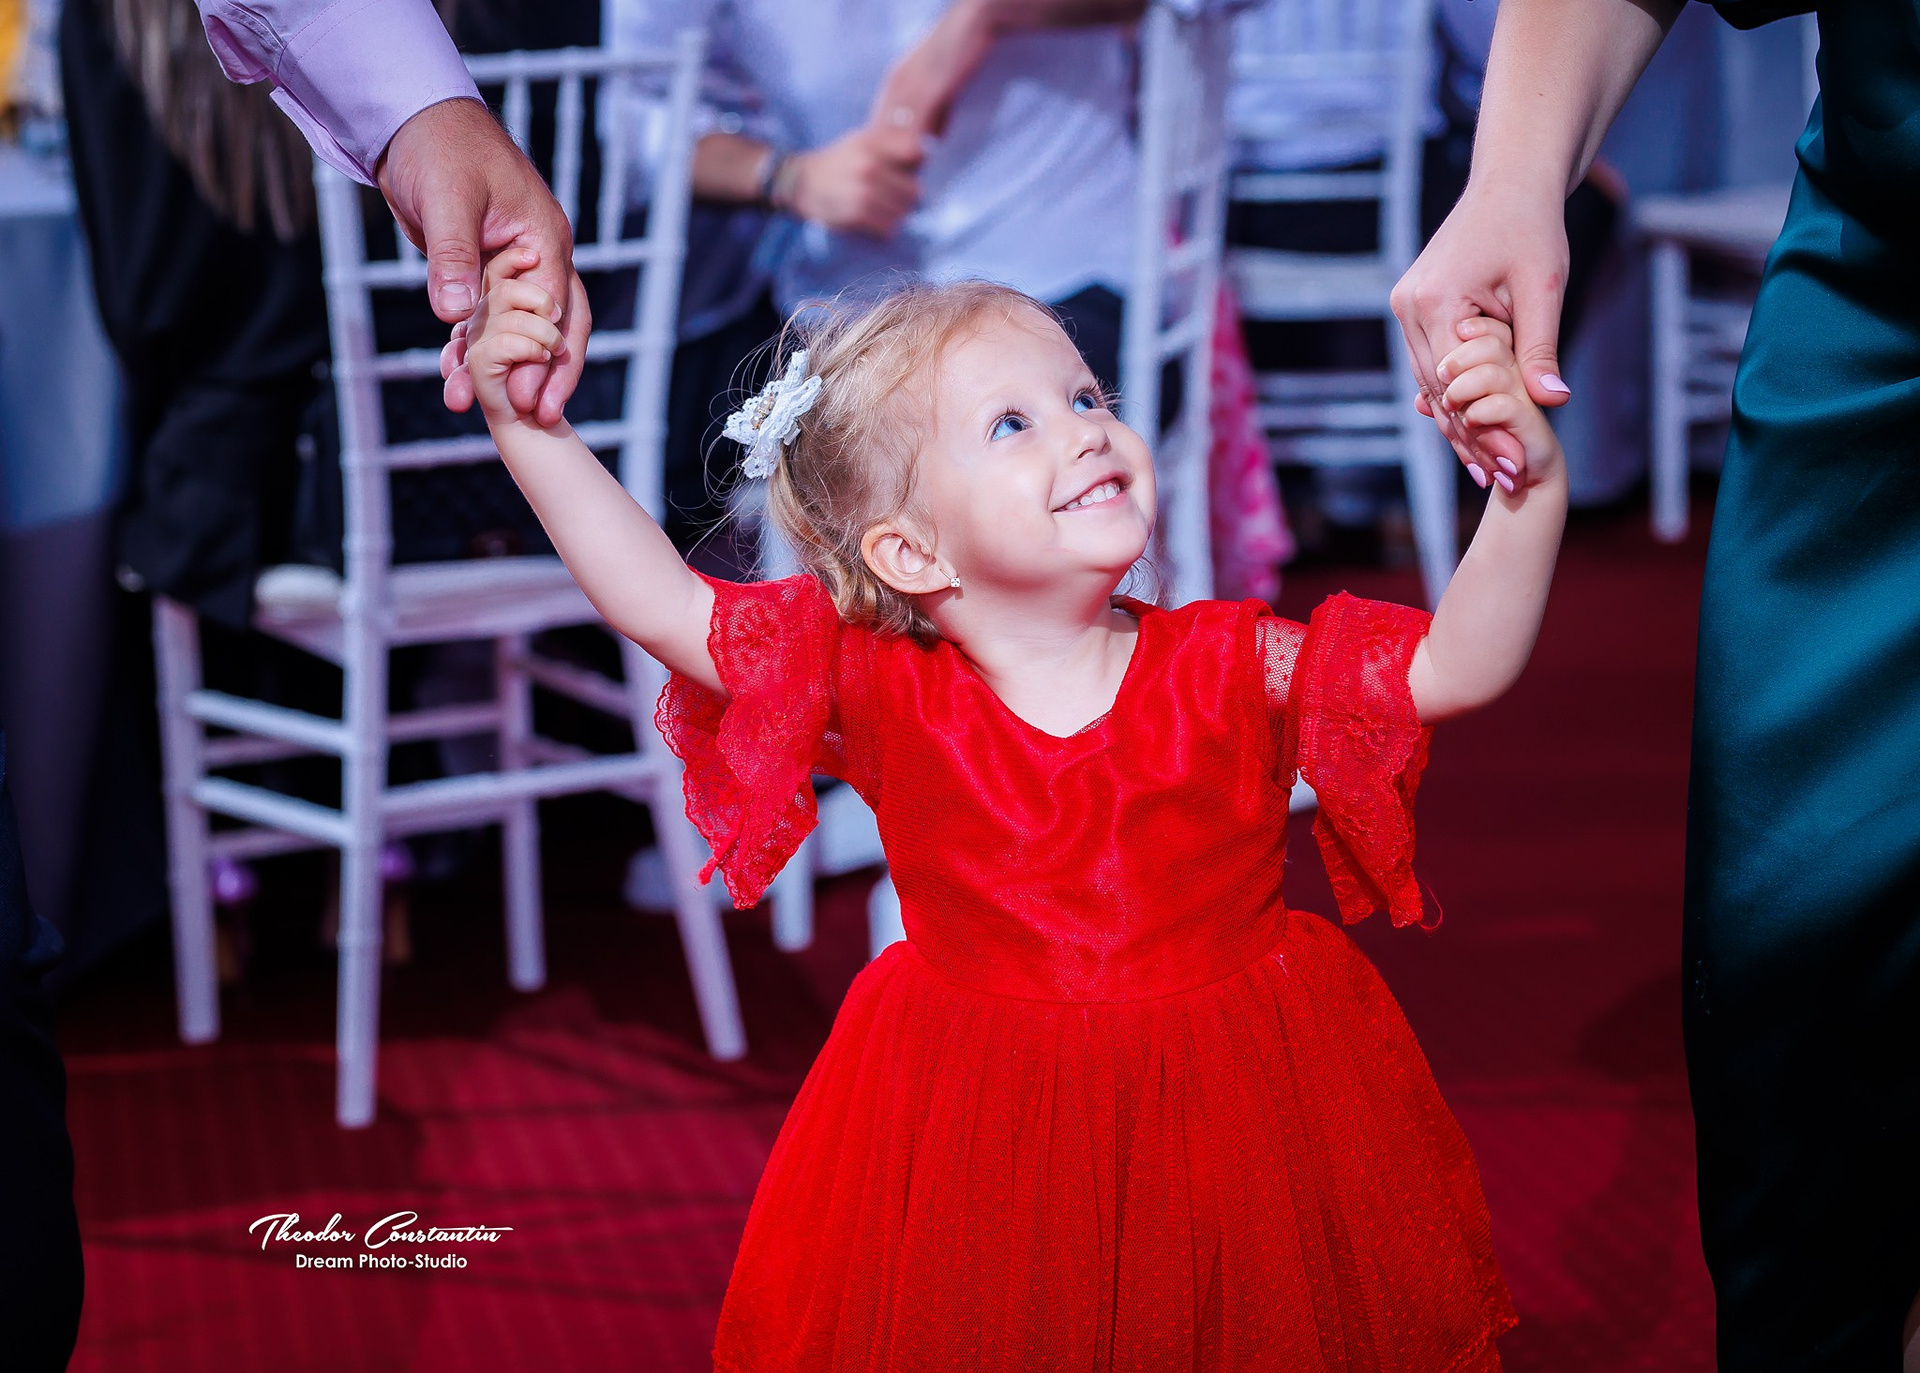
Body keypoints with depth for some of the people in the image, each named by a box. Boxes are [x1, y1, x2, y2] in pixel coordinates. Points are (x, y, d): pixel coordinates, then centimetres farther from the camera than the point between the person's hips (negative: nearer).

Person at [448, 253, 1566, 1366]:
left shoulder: (1236, 670, -10)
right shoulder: (881, 690, -11)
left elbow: (1459, 666, -14)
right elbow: (657, 601, -12)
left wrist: (1531, 487, -28)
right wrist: (525, 425, -19)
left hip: (1240, 1115, 1)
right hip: (975, 1149, 0)